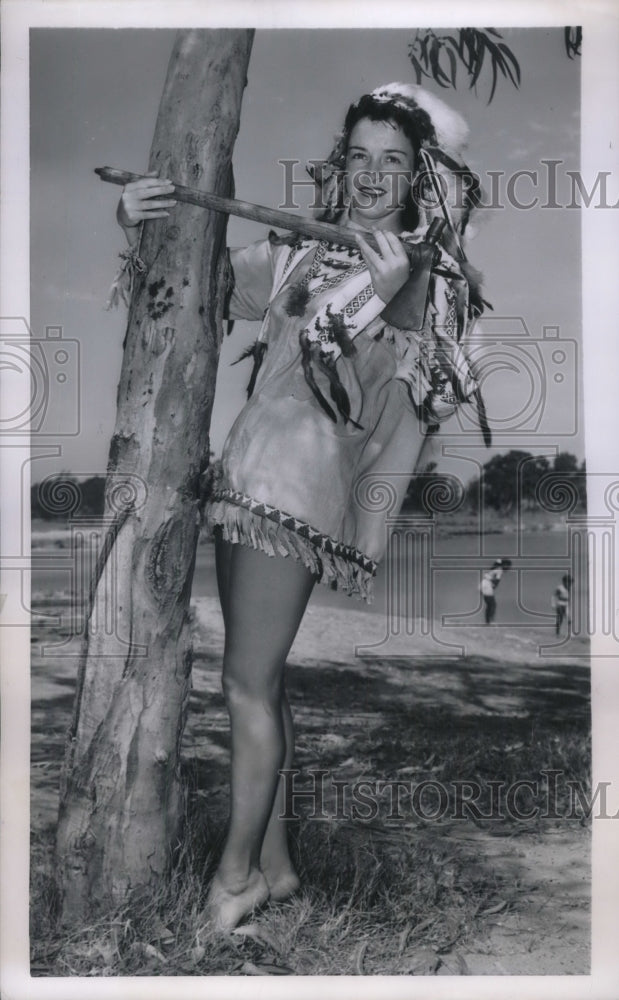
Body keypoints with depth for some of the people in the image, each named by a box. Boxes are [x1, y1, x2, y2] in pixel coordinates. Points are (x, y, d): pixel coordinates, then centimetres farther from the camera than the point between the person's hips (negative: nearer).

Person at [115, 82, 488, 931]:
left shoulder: (433, 283, 3)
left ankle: (236, 873, 11)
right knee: (261, 677, 10)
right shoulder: (297, 251, 14)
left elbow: (428, 398, -8)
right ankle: (274, 863, 23)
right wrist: (138, 226, -4)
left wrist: (385, 290, -19)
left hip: (307, 483, -5)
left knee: (249, 681, -6)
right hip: (248, 470, 5)